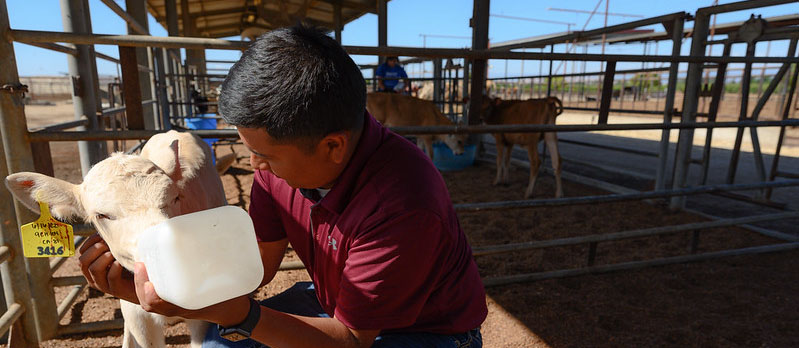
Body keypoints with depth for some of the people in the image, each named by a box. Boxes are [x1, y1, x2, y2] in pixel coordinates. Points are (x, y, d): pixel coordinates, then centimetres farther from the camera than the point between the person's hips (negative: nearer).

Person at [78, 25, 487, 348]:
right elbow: (256, 264, -5)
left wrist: (235, 314, -36)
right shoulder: (282, 160, -15)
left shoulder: (403, 206, -36)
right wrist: (144, 288, -15)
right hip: (334, 301, 6)